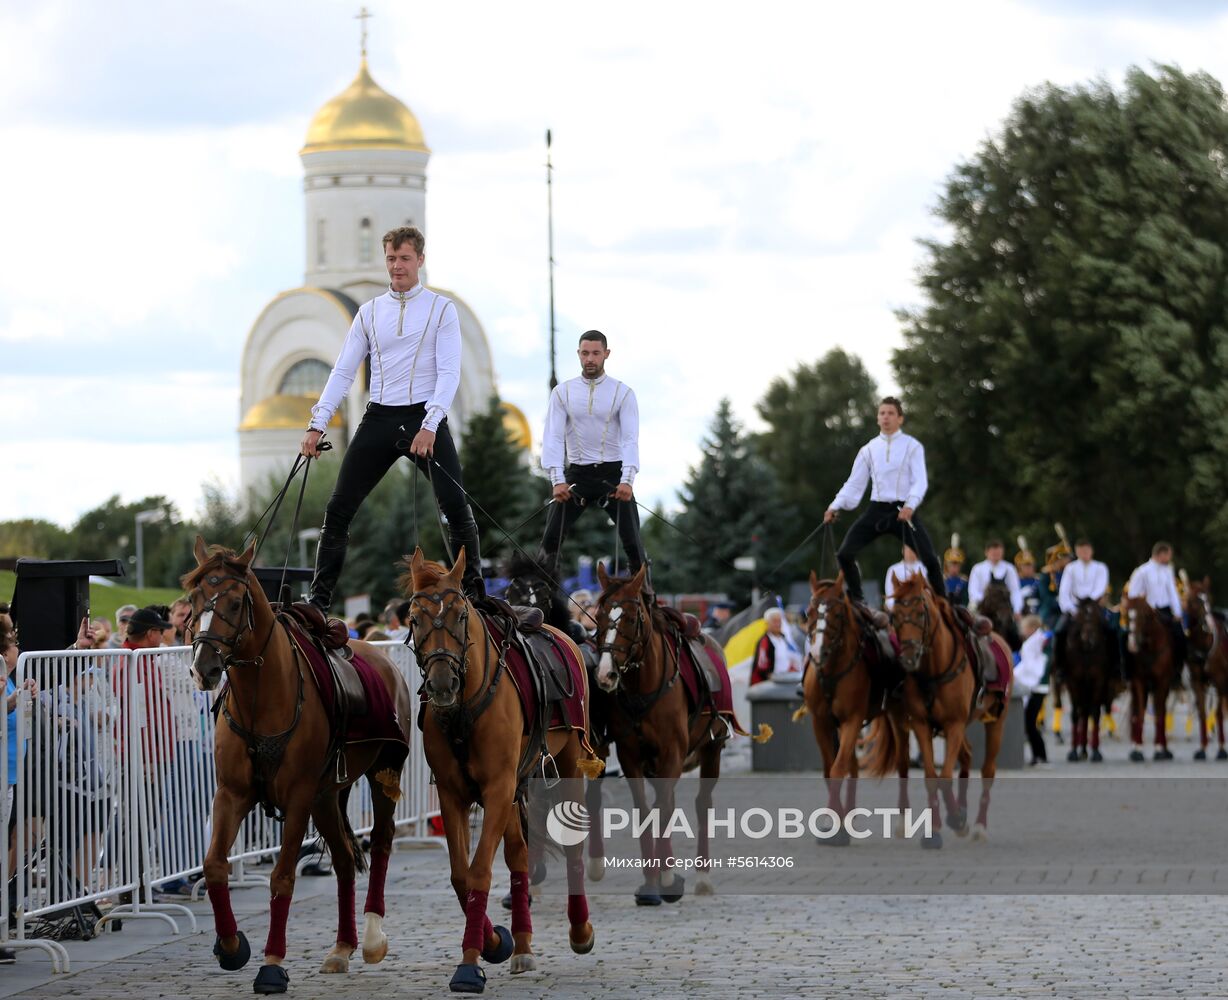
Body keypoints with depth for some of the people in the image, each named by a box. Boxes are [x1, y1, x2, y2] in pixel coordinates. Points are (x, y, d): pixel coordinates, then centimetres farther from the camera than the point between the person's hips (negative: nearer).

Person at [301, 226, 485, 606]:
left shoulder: (441, 309, 1)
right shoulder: (369, 312, 11)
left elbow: (449, 373, -7)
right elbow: (343, 372, 10)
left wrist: (430, 426, -20)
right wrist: (317, 425, -1)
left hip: (425, 418, -3)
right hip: (379, 418, 3)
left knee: (456, 508, -11)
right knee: (338, 509, -1)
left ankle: (474, 594, 0)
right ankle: (319, 599, 6)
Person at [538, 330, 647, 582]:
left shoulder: (623, 393, -1)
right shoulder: (562, 392, 2)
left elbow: (630, 438, -11)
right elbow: (553, 437, -6)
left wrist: (627, 480, -25)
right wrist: (557, 480, -19)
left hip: (613, 473, -1)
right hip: (577, 473, 1)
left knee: (632, 540, -5)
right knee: (551, 539, -6)